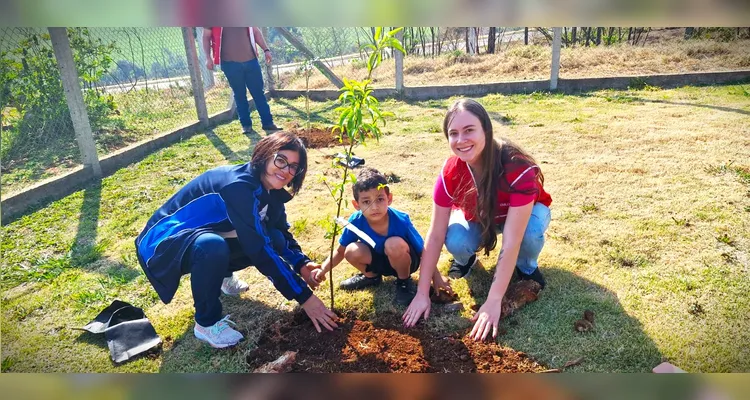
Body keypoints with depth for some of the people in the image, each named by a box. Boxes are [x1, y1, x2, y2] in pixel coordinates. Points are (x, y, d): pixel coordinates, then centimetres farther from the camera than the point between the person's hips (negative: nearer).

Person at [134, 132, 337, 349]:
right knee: (213, 246, -39)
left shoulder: (271, 190, -5)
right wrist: (304, 297, -31)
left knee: (275, 240, -8)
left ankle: (220, 274, 18)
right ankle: (207, 323, -13)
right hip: (164, 240, -8)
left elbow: (283, 234, 5)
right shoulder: (238, 186, -31)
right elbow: (259, 250, -34)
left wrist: (302, 264, -15)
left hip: (201, 237, 8)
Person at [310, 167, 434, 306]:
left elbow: (424, 252, -19)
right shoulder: (356, 222, -24)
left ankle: (404, 282, -5)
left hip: (403, 261, -3)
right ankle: (371, 276, 9)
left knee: (394, 244, -36)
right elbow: (340, 251, -8)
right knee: (352, 251, -25)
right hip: (378, 261, 3)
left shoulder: (401, 221, -31)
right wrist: (323, 269, -22)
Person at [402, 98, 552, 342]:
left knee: (531, 232, -37)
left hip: (523, 213, -1)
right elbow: (435, 235, -25)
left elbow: (511, 242, -41)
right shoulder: (450, 173, -29)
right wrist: (422, 293, -26)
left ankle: (526, 267, -1)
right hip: (477, 216, 2)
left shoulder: (519, 169, -40)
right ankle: (466, 259, 7)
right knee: (455, 242, -31)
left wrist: (493, 302, -43)